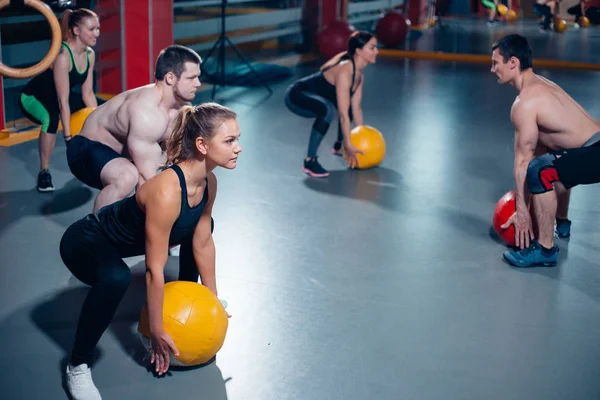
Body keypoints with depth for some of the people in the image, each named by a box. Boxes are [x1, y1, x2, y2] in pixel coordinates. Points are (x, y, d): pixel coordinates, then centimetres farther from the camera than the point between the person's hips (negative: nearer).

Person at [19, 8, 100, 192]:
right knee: (51, 118, -39)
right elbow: (63, 101, -35)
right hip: (33, 98, -8)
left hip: (54, 99, 8)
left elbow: (88, 94, -5)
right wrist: (68, 137, -36)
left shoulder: (89, 54, -11)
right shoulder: (63, 55, -34)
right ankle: (44, 172, -24)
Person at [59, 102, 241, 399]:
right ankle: (78, 367, -19)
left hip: (129, 238, 9)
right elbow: (154, 270, -30)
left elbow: (203, 243, 1)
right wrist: (157, 332, -21)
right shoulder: (166, 192, -37)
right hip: (85, 243, -9)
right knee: (116, 279, -40)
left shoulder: (208, 182, -12)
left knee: (201, 225, 18)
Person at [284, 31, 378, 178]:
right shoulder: (344, 72, -29)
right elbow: (343, 114, -29)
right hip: (296, 95, -10)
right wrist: (349, 146, -27)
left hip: (313, 95, 10)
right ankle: (310, 161, -28)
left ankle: (338, 145, 39)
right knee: (328, 110, -37)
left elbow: (356, 108, 4)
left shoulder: (359, 71, -1)